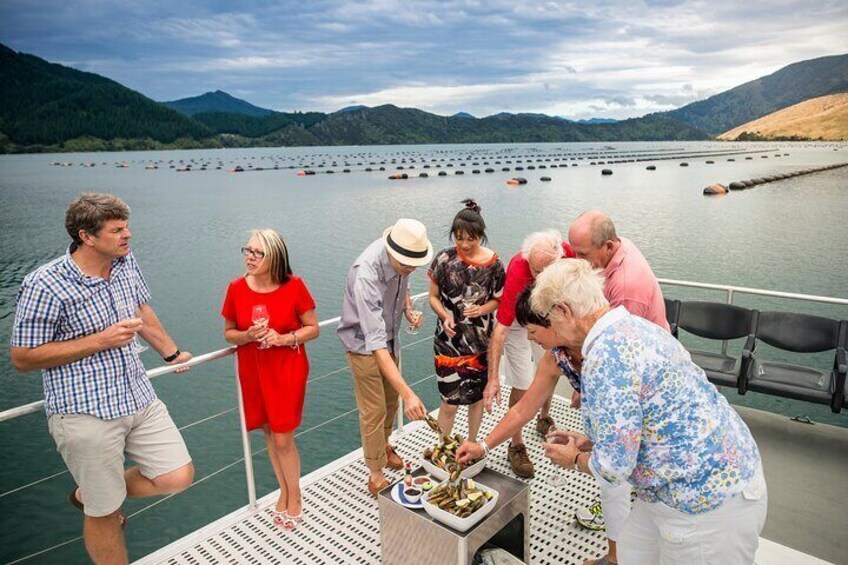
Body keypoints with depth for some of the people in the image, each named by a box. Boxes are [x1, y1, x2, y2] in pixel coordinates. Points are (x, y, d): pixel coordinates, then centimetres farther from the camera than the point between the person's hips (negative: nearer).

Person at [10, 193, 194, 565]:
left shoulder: (126, 262, 3)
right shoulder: (45, 285, -16)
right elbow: (23, 358, -11)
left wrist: (171, 353, 29)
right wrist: (100, 340, -18)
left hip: (139, 399, 6)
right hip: (86, 414, -6)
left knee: (178, 477, 6)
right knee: (105, 514, 6)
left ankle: (89, 494, 30)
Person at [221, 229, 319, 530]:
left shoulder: (294, 286, -14)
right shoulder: (236, 289, -6)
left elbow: (313, 328, -6)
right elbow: (229, 333, 4)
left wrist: (285, 339, -22)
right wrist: (248, 335, -17)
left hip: (288, 371, -3)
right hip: (253, 372, 3)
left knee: (283, 439, 0)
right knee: (269, 433, 16)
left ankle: (294, 496, 26)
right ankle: (284, 491, 38)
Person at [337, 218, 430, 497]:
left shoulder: (402, 258, -18)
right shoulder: (366, 276, -40)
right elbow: (375, 342, -45)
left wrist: (408, 311, -11)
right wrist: (407, 393, -50)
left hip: (390, 338, 7)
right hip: (364, 344, -7)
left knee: (391, 401, 22)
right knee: (374, 411, 2)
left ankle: (383, 445, 48)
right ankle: (376, 475, 22)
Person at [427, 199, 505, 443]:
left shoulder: (493, 263, -8)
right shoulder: (445, 258, -10)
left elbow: (498, 299, 4)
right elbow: (433, 296, -1)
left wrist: (481, 309, -17)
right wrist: (445, 316, -19)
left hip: (480, 340, 2)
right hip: (449, 339, -2)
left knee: (477, 395, 16)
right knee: (450, 401, -1)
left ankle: (471, 444, 39)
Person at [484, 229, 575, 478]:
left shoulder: (567, 252, -29)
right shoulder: (517, 273, -41)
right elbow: (500, 329, -41)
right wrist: (493, 379, -44)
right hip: (518, 320, -5)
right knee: (522, 384, -7)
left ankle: (544, 419, 45)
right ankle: (516, 445, 11)